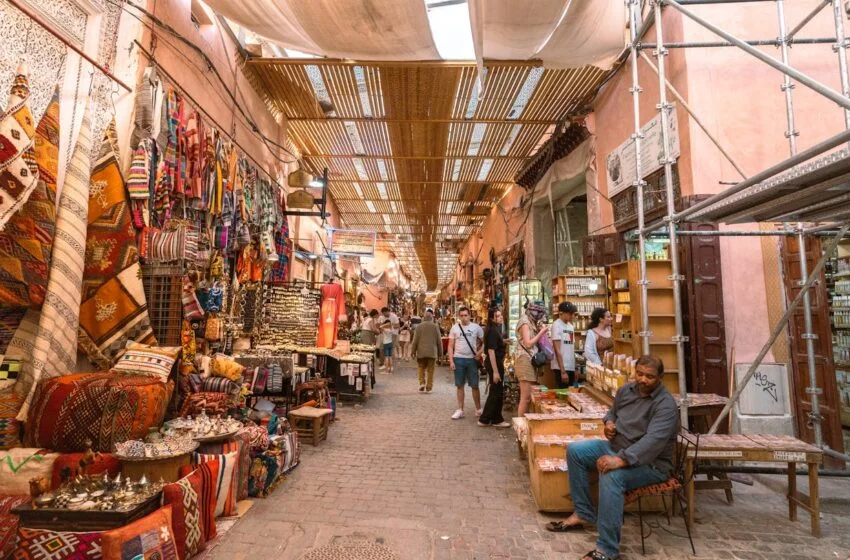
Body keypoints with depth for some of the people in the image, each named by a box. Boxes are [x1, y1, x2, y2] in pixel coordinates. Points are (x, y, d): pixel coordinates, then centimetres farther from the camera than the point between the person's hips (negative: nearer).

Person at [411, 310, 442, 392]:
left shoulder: (419, 327, -1)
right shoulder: (435, 327, 0)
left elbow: (415, 340, -2)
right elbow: (439, 341, 2)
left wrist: (413, 351, 5)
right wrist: (440, 352, 10)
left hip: (421, 352, 0)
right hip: (432, 352, 0)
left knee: (421, 369, 12)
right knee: (430, 370, 7)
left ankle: (422, 383, -4)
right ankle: (428, 387, 7)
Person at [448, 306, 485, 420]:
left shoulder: (476, 327, 0)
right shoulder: (455, 328, 1)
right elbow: (450, 346, 2)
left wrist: (480, 352, -10)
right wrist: (451, 361, -5)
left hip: (472, 359, -1)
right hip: (458, 359, 1)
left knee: (475, 386, 5)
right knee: (460, 386, 7)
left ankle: (478, 409, 20)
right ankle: (460, 410, 16)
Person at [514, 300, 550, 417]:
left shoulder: (531, 322, 17)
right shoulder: (525, 322, -10)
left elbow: (535, 342, 15)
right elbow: (528, 344, -19)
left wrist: (540, 331, 3)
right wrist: (541, 332, -13)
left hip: (530, 360, 10)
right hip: (524, 360, -9)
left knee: (529, 395, 10)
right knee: (526, 396, -8)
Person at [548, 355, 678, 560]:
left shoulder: (665, 404, -22)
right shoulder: (626, 389, 2)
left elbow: (653, 440, -36)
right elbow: (613, 412, 22)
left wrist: (621, 460, -47)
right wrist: (609, 423, -3)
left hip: (650, 463, -8)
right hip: (616, 447, 9)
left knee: (611, 475, -36)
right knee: (575, 450, 1)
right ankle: (583, 513, 8)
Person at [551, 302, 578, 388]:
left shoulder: (571, 326, 12)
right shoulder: (556, 325, -11)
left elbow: (571, 348, 14)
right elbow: (557, 350, -14)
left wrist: (575, 368, 10)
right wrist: (563, 371, -17)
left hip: (571, 367, 7)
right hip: (561, 368, -7)